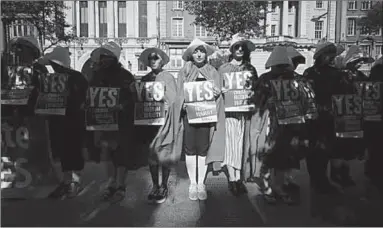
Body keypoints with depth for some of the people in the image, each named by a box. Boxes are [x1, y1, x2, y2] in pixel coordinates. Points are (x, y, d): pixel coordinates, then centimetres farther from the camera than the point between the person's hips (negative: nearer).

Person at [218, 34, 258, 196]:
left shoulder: (250, 69, 10)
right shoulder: (223, 69, 4)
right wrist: (223, 93, -10)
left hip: (244, 110, 2)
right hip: (228, 110, -2)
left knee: (240, 143, 5)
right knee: (230, 143, -2)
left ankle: (238, 177, 15)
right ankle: (232, 179, 6)